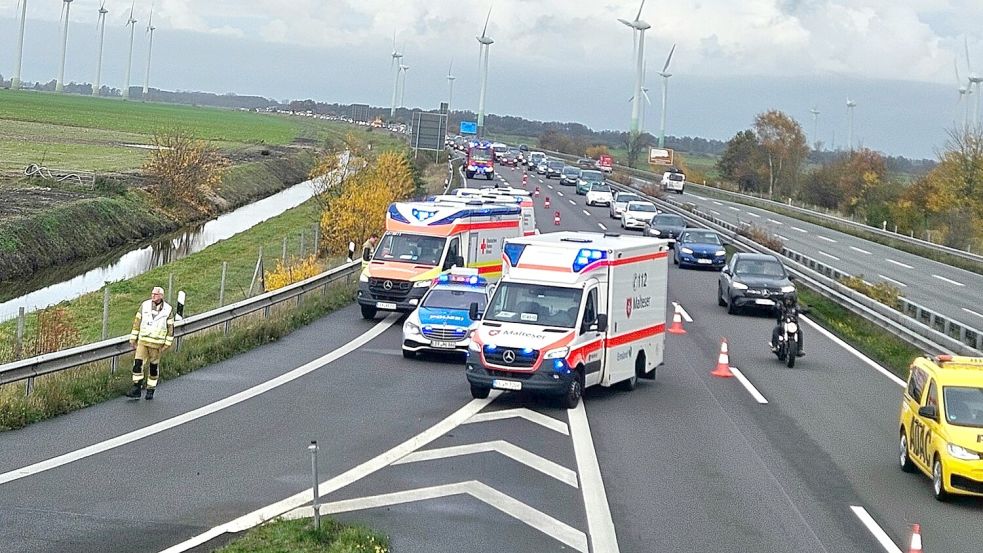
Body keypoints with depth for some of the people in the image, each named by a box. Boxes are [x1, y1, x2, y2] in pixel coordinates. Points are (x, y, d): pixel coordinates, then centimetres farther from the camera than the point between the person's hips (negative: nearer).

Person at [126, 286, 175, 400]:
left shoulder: (168, 310, -2)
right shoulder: (144, 306, 3)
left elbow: (170, 328, 2)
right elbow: (137, 321, 8)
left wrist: (167, 344, -1)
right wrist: (133, 338, 6)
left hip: (157, 344, -1)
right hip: (142, 341, 2)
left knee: (154, 366, 5)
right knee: (138, 363, -8)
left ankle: (150, 390, 17)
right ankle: (136, 388, -3)